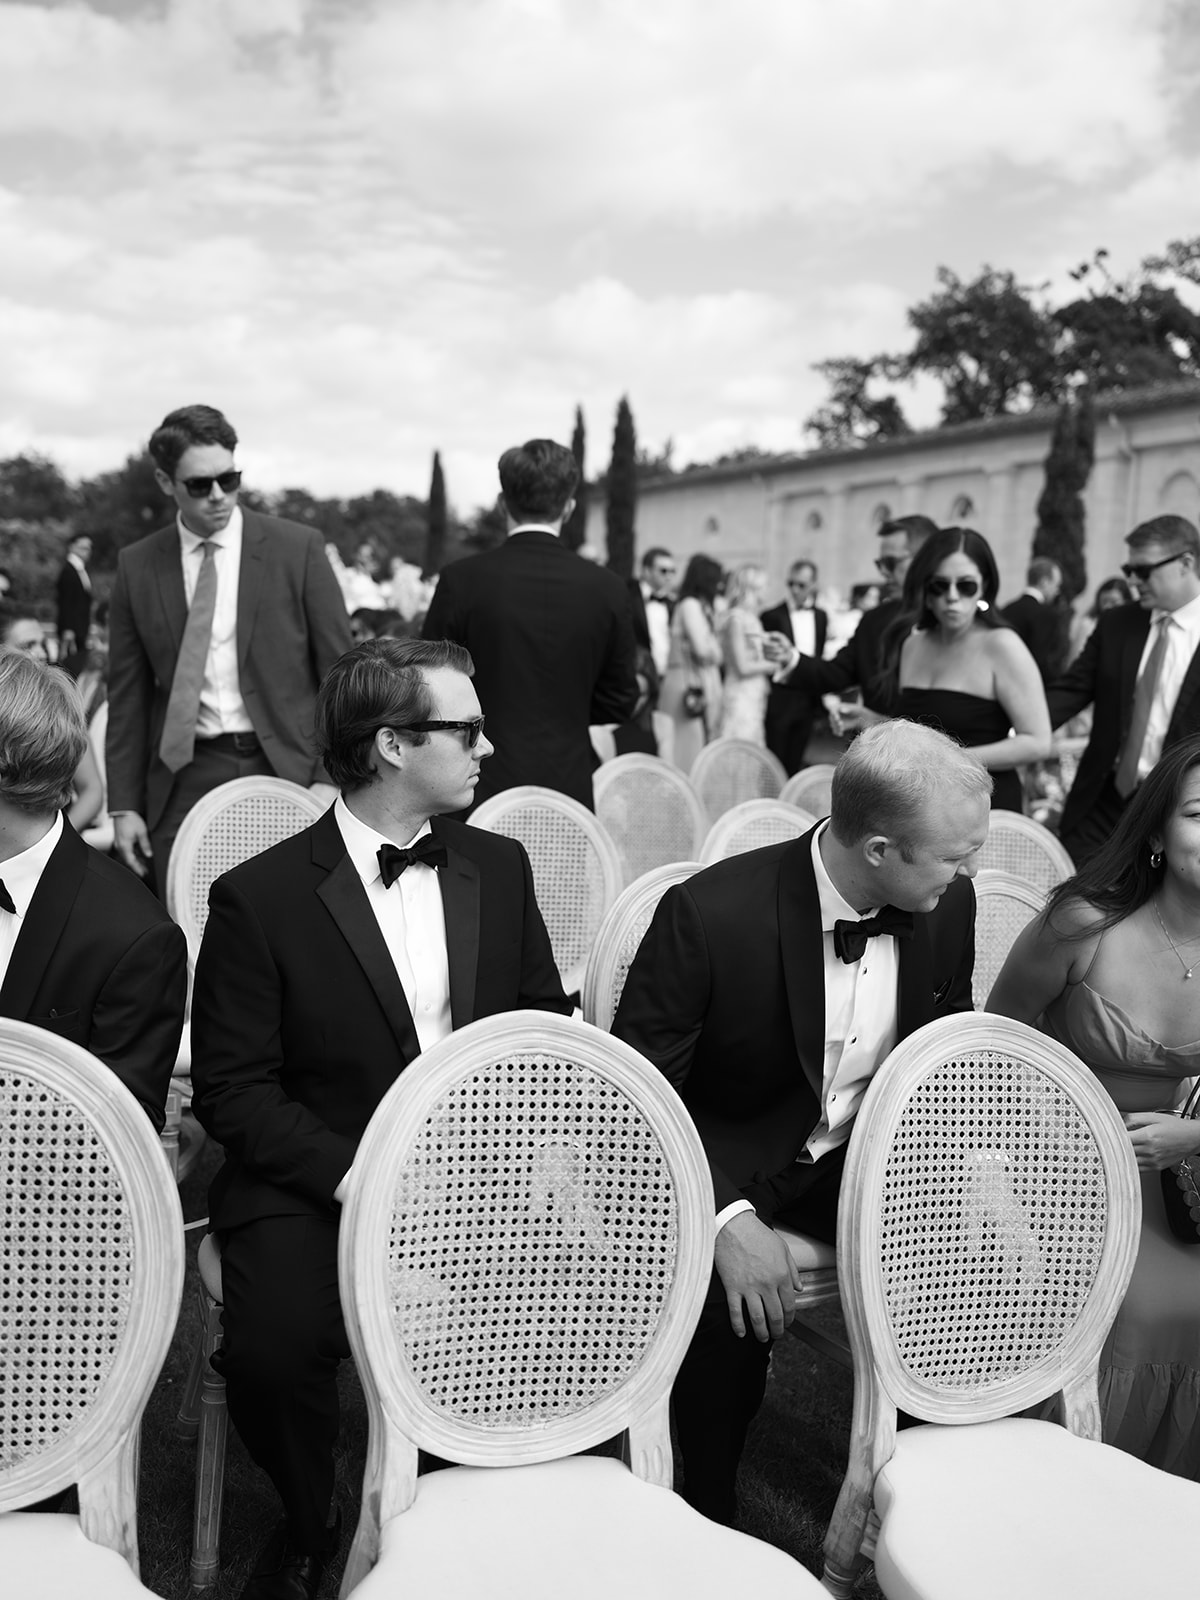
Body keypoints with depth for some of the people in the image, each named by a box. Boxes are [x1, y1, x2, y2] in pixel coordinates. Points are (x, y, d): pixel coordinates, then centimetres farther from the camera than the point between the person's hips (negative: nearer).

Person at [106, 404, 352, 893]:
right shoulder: (137, 566, 5)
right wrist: (124, 804, 4)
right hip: (185, 780, 2)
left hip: (287, 769, -1)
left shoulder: (298, 547, -1)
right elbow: (128, 694, 8)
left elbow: (339, 669, 0)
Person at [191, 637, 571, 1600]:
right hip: (313, 1186, -3)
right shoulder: (259, 897, -4)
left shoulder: (500, 868, 11)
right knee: (274, 1347, -29)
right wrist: (350, 1175, -19)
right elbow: (231, 1089, -6)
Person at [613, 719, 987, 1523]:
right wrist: (726, 1217, -31)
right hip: (725, 1163, -4)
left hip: (867, 1155, 5)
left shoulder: (949, 905, -8)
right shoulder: (709, 913, -25)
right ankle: (711, 1518, -2)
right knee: (735, 1297, -31)